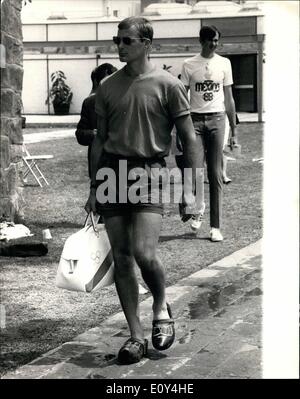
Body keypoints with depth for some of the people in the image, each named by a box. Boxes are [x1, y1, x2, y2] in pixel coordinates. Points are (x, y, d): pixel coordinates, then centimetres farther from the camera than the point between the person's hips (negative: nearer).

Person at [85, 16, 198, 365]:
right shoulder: (108, 87, 10)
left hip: (150, 171, -4)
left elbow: (188, 138, 0)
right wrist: (94, 188, 13)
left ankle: (161, 307, 16)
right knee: (121, 258, 3)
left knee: (144, 254, -16)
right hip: (112, 170, 4)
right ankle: (136, 337, 13)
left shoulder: (167, 85, -2)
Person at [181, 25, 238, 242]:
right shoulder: (189, 65, 3)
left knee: (216, 174, 0)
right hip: (196, 119, -1)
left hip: (217, 118, 1)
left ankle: (216, 226, 3)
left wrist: (234, 129, 8)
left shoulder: (224, 63, 8)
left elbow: (229, 98, 11)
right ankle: (198, 210, 13)